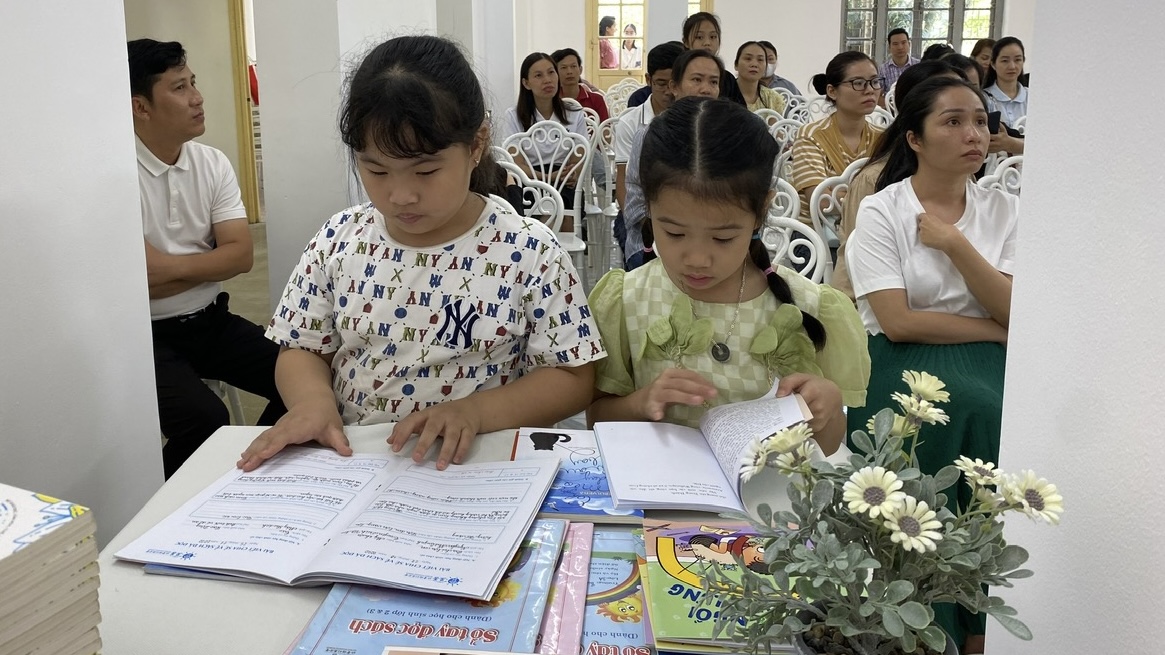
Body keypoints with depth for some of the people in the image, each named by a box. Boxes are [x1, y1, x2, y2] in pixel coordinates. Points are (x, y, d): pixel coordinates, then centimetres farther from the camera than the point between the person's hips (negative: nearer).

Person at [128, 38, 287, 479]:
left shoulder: (213, 164, 3)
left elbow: (241, 255, -4)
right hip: (146, 335, -6)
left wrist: (171, 267, -15)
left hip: (212, 321, 6)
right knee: (206, 421, -28)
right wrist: (204, 266, -9)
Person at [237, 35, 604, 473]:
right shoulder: (339, 240, 2)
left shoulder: (530, 253, -9)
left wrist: (476, 410, -21)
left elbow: (573, 379, -6)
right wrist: (312, 399, -12)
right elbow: (303, 349, 10)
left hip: (480, 470, -2)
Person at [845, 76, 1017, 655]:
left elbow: (1015, 315, -2)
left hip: (985, 367, 3)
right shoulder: (881, 211, -2)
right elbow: (898, 322, -11)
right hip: (901, 365, -3)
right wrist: (994, 329, -5)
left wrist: (955, 243, -10)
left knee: (997, 415, -29)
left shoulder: (1004, 211, 10)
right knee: (970, 406, -31)